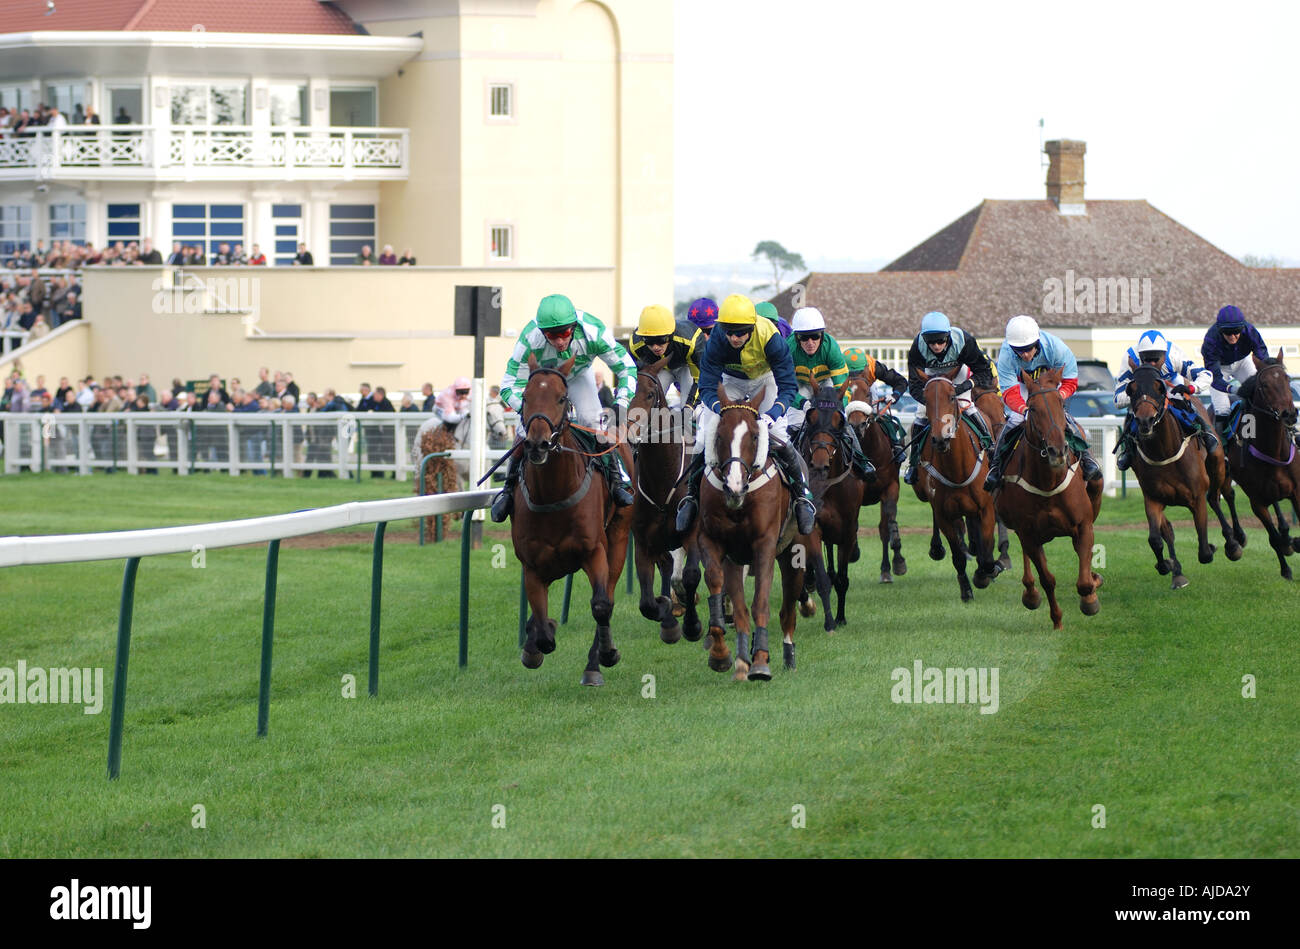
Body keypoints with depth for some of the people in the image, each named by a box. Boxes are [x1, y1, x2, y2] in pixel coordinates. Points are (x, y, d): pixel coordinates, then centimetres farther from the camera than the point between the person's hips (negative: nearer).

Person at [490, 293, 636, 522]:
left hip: (579, 375, 1)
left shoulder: (592, 332, -39)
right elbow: (510, 387, -33)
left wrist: (622, 404, -40)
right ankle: (509, 488, 4)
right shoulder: (530, 340, -41)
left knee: (592, 421, -20)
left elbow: (626, 367, -27)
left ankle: (618, 479, -3)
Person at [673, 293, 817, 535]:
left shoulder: (770, 338, -35)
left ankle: (803, 495, -3)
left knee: (778, 436, -18)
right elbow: (707, 387, -27)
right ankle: (691, 495, 7)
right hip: (730, 381, 1)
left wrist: (772, 414, -49)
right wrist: (723, 410, -48)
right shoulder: (716, 343, -31)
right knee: (705, 437, -12)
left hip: (765, 379, -1)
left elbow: (788, 386, -32)